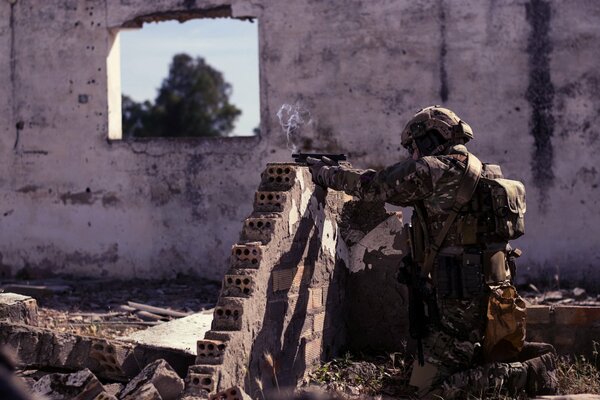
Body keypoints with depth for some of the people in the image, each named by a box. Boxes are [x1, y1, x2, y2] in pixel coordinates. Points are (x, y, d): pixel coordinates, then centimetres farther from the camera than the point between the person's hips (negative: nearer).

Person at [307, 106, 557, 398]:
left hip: (460, 301, -9)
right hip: (493, 293, 9)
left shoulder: (432, 169, -12)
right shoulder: (483, 174, 17)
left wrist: (325, 173, 13)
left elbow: (371, 186, -4)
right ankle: (535, 357, 11)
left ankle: (525, 374, -11)